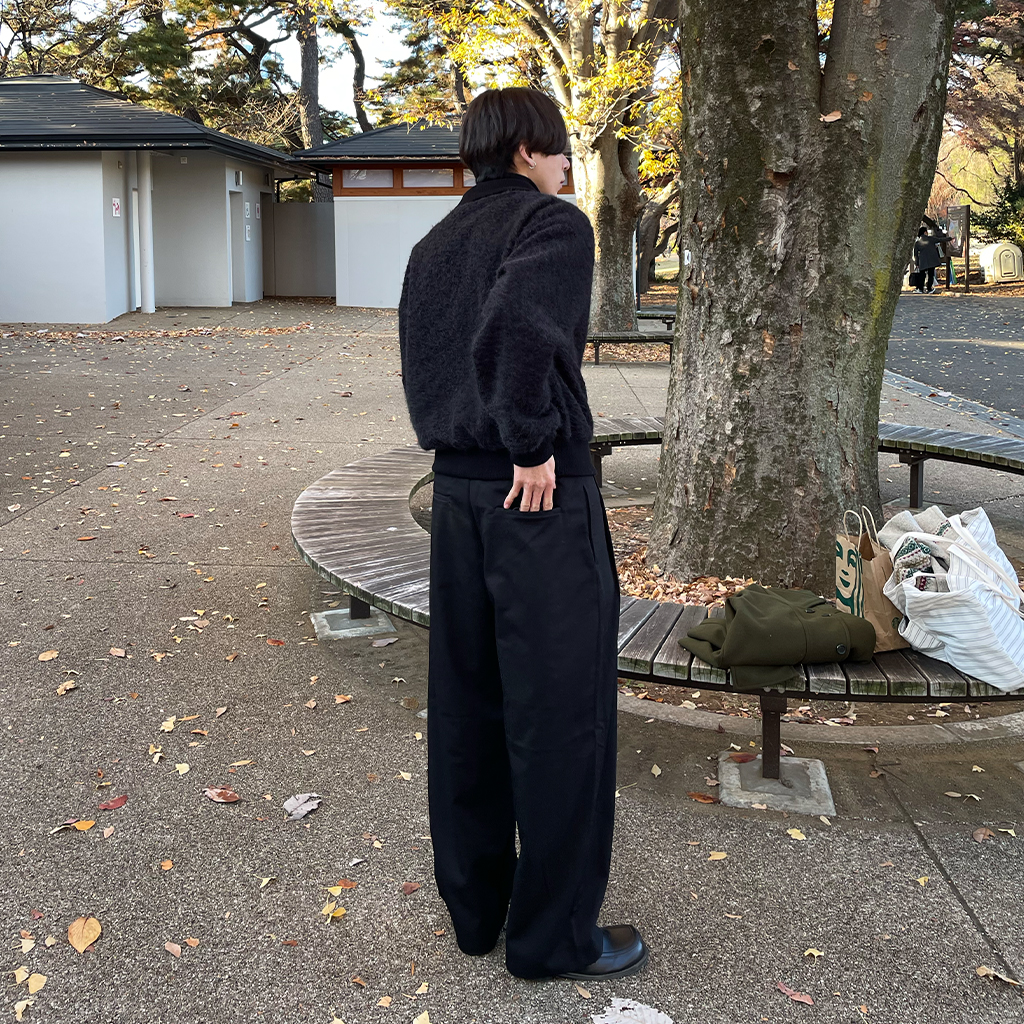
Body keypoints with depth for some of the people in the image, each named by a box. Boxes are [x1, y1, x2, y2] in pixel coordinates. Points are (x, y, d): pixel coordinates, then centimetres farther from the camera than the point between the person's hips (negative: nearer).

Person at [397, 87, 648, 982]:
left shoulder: (433, 246, 15)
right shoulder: (555, 224, -9)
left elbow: (422, 364, 14)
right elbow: (517, 327, -27)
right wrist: (535, 446, -18)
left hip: (457, 490, 8)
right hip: (544, 498, -8)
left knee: (467, 702, 14)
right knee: (560, 712, 2)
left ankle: (475, 902, 27)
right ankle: (554, 933, 14)